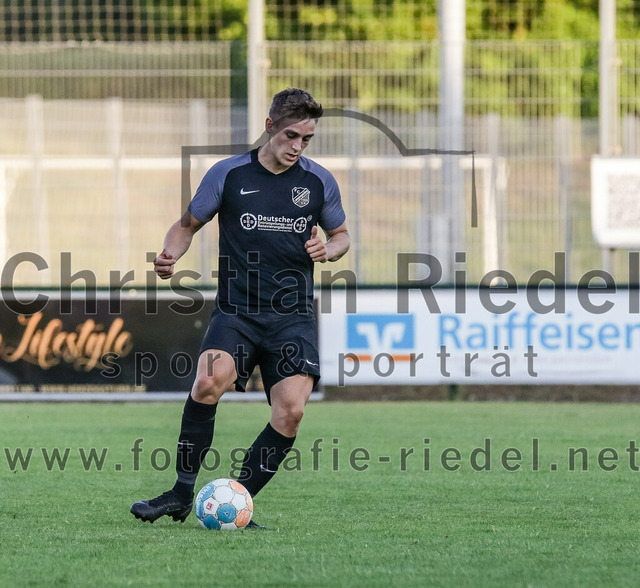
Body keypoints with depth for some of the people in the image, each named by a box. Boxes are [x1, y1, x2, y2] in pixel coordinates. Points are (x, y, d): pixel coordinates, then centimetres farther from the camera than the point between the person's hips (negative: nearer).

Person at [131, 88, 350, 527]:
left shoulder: (320, 182, 7)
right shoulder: (229, 174, 2)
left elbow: (341, 234, 21)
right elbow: (189, 224, 11)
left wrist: (328, 250, -3)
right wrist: (170, 256, -9)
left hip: (293, 316, 2)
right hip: (236, 311, -1)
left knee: (291, 411, -18)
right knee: (209, 382, -29)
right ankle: (182, 494, -15)